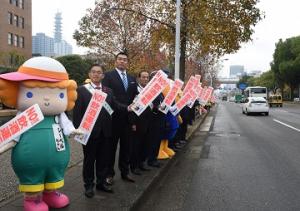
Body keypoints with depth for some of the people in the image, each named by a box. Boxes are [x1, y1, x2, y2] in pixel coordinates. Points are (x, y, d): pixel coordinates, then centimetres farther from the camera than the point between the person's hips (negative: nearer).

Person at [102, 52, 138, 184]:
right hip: (113, 117, -5)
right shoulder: (108, 75, -4)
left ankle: (125, 172, 25)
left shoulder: (132, 79, 13)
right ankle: (109, 174, 19)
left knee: (126, 147, 13)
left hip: (128, 118, 5)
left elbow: (135, 97, 11)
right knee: (111, 147, 7)